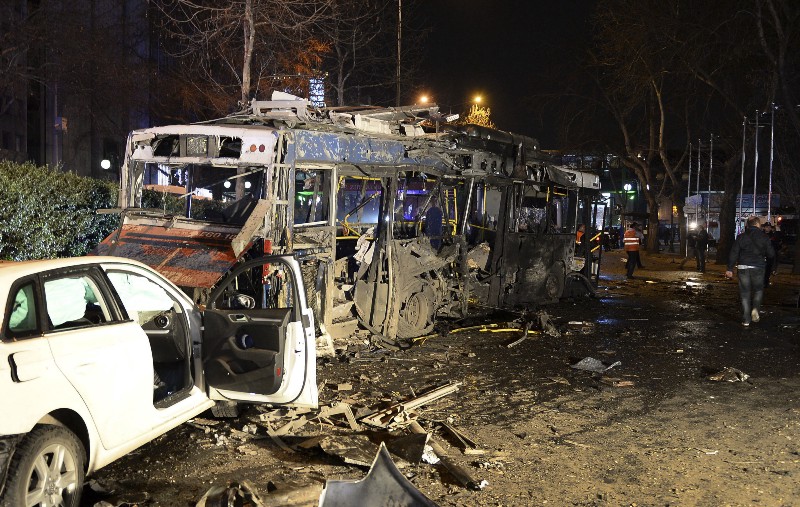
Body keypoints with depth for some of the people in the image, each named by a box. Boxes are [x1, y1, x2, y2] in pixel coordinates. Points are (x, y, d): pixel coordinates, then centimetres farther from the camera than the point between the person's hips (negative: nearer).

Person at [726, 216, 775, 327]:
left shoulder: (741, 237, 0)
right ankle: (755, 308, -6)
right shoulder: (764, 237, -2)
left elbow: (734, 253, -3)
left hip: (743, 267, 1)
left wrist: (730, 269, 0)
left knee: (745, 293, 6)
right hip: (758, 267, -1)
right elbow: (771, 254, -1)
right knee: (758, 290, 19)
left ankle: (746, 320, 6)